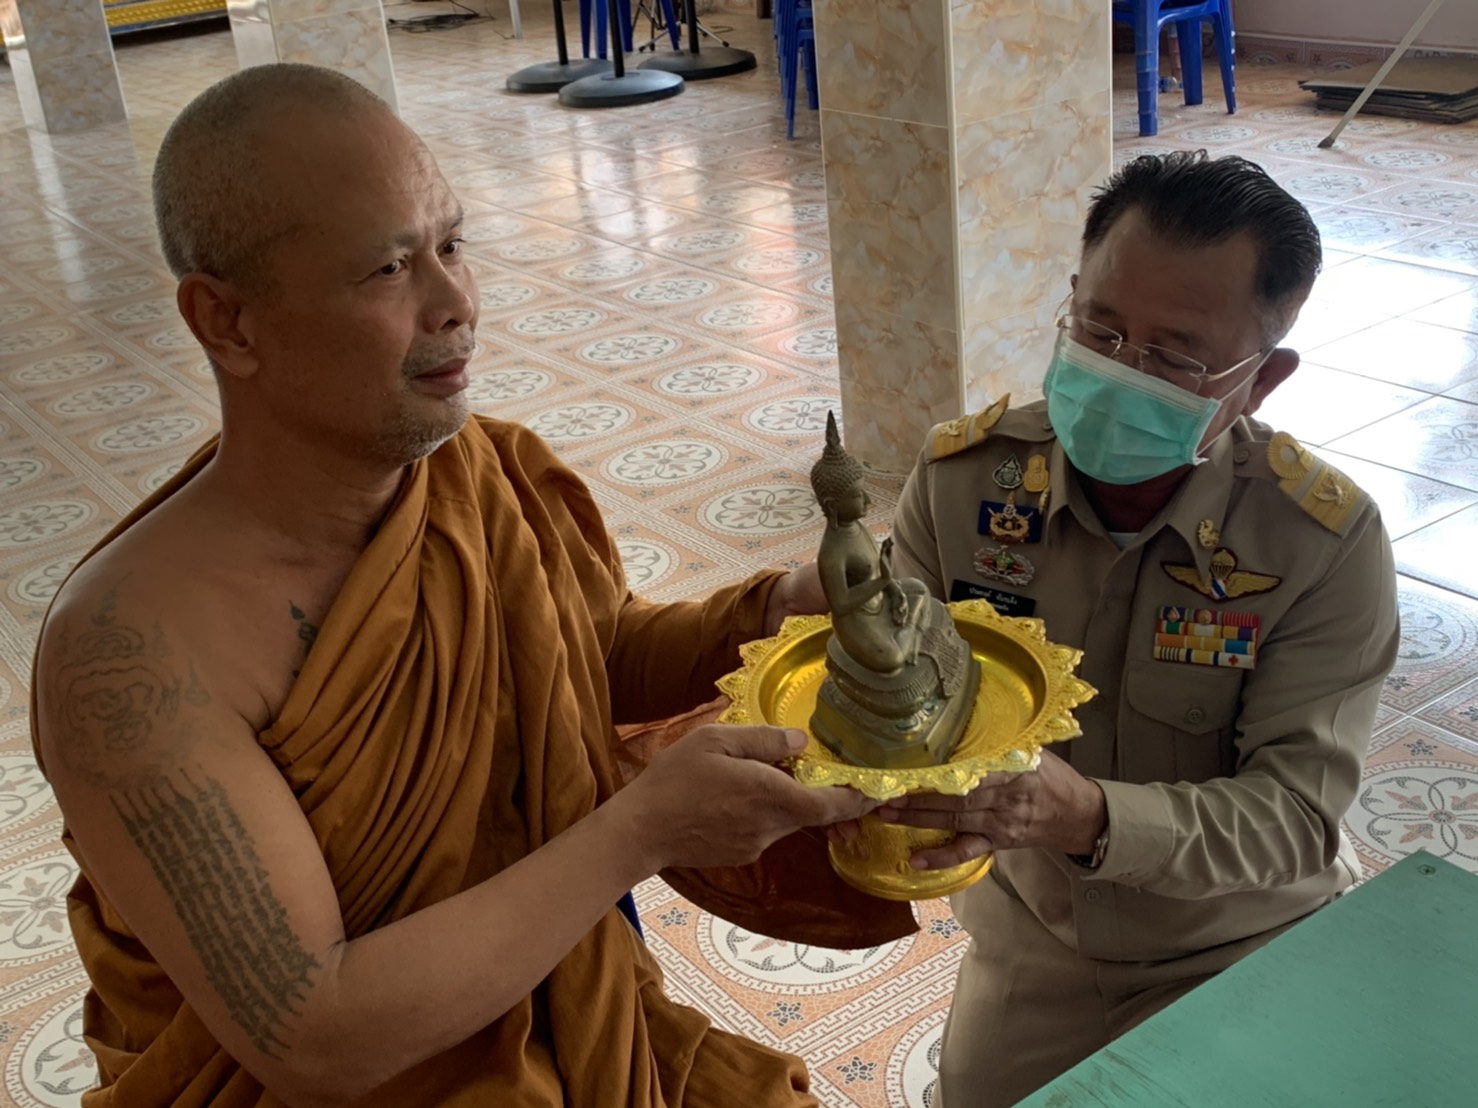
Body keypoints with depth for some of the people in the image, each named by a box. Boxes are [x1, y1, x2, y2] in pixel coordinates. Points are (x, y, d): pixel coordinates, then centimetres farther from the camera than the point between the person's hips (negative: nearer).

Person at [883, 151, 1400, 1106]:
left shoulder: (1327, 541, -21)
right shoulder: (963, 477, -15)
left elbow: (1296, 813, -25)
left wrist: (1092, 817, -44)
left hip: (1243, 951, -1)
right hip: (1030, 944, 2)